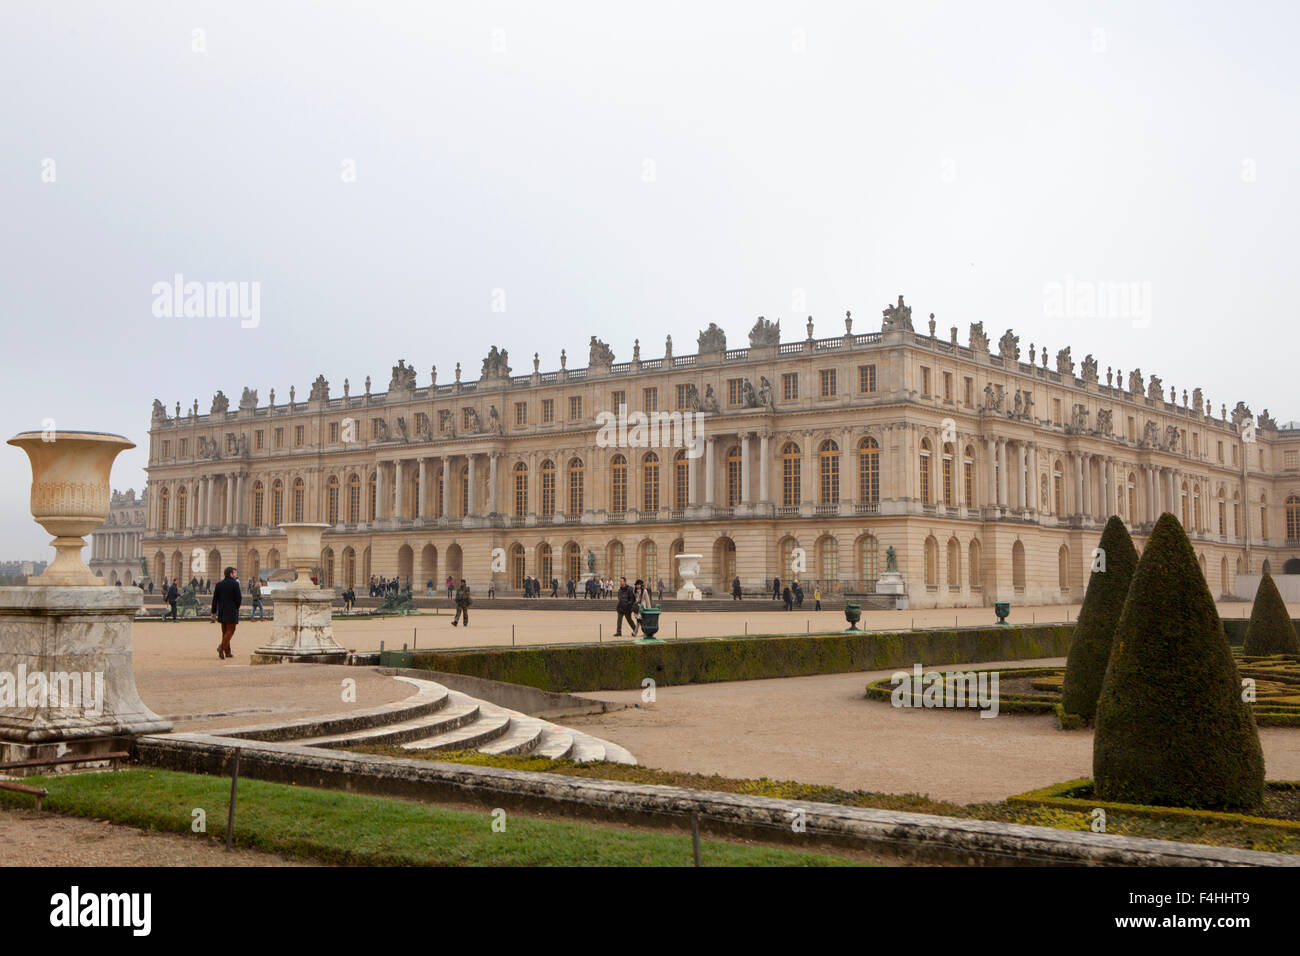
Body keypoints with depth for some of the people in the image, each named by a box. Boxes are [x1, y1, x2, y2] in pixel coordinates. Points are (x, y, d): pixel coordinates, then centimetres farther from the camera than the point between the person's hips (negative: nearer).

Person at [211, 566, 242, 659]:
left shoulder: (219, 584, 6)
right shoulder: (235, 583, -9)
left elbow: (215, 599, 5)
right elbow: (238, 598, -12)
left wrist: (214, 612, 9)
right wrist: (237, 607, 7)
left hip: (222, 612, 6)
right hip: (232, 612, -6)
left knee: (225, 631, 13)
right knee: (230, 631, -2)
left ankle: (227, 652, 15)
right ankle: (222, 647, -21)